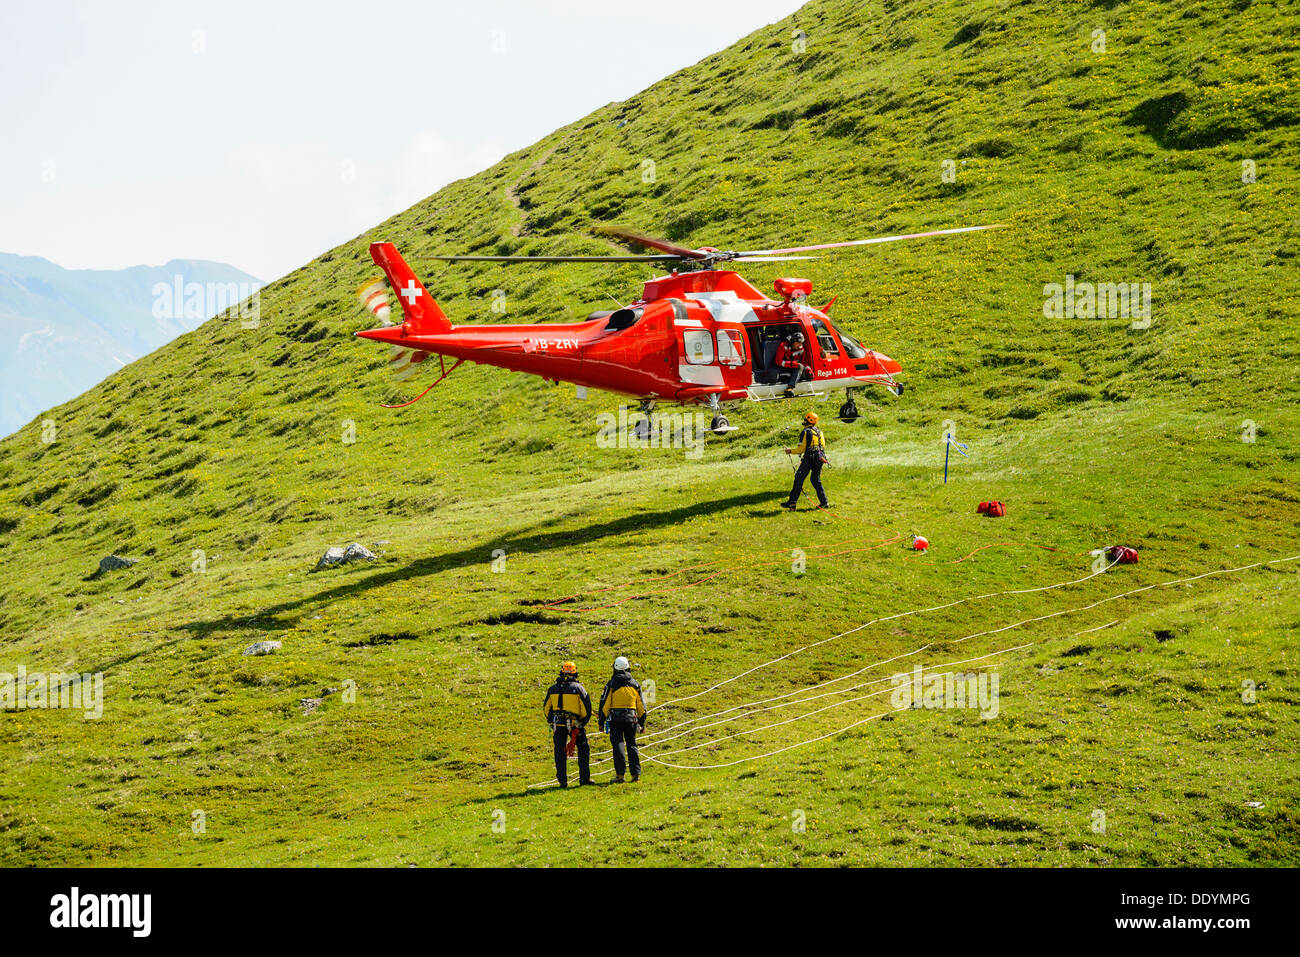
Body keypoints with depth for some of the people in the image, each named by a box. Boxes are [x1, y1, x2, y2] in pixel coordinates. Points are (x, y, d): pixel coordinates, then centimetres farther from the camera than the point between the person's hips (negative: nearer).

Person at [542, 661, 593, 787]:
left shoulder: (553, 689, 6)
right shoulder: (578, 688, -3)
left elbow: (546, 708, 9)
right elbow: (587, 708, -5)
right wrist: (583, 723, 9)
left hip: (557, 724, 2)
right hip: (574, 724, -2)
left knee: (560, 752, 8)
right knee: (583, 749, 11)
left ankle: (562, 780, 5)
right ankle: (584, 778, 7)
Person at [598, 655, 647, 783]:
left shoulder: (611, 684, -3)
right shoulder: (635, 684, 8)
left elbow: (604, 703, -5)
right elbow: (641, 705, 11)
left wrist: (602, 720, 1)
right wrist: (642, 722, 18)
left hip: (616, 719, -3)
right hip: (631, 718, 3)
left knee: (618, 744, -3)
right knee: (632, 745, 11)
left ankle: (620, 774, -11)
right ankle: (636, 773, 6)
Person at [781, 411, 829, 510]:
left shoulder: (806, 432, -8)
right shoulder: (819, 432, 14)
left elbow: (802, 449, -11)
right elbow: (823, 446, 17)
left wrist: (791, 451, 2)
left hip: (808, 459, -7)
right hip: (819, 459, 7)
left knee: (799, 479, 0)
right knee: (816, 480, 15)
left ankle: (792, 502, 0)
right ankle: (824, 502, 9)